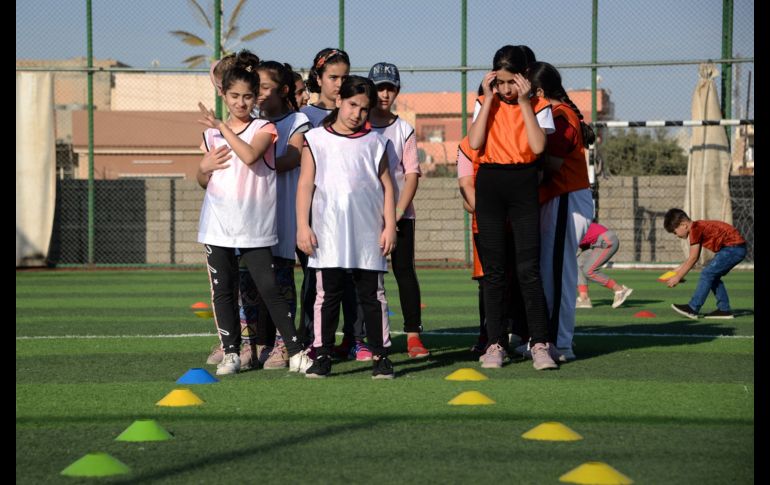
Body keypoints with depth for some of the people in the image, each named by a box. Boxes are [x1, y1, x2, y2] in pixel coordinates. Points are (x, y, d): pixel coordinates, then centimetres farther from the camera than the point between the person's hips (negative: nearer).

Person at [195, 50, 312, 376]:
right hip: (218, 225, 4)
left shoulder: (264, 129, 0)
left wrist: (223, 128, -15)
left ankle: (296, 353, -2)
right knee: (223, 291, 5)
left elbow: (250, 155, -21)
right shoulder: (211, 132, 11)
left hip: (255, 227, -3)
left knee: (270, 289, -6)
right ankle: (231, 353, 13)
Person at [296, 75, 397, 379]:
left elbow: (386, 186, 9)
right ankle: (322, 355, 6)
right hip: (328, 235, -1)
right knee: (327, 295, 2)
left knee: (372, 295, 4)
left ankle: (380, 355, 8)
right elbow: (305, 184, 3)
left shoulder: (374, 143, 9)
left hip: (368, 235, 1)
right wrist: (302, 226, -3)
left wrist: (389, 226, 1)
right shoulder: (316, 140, 5)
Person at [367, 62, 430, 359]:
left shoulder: (404, 130, 7)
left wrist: (397, 213, -10)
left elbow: (412, 174, 1)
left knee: (404, 270, -5)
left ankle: (413, 334, -6)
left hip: (399, 214, 0)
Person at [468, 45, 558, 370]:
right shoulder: (486, 103, 8)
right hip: (489, 185, 2)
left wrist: (524, 102, -12)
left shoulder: (538, 106, 2)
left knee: (528, 268, -8)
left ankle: (540, 344, -5)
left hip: (523, 184, -2)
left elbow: (538, 146, -14)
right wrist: (489, 99, -7)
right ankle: (495, 344, 8)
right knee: (493, 269, 4)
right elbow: (474, 143, -8)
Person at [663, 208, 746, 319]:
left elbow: (693, 259, -12)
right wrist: (677, 271, 18)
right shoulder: (698, 228, 16)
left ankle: (692, 309, -9)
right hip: (738, 248, 10)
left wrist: (677, 278, -6)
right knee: (713, 276, 15)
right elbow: (694, 258, 20)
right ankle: (724, 309, 16)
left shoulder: (695, 230, -14)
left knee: (707, 274, -10)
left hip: (733, 247, -10)